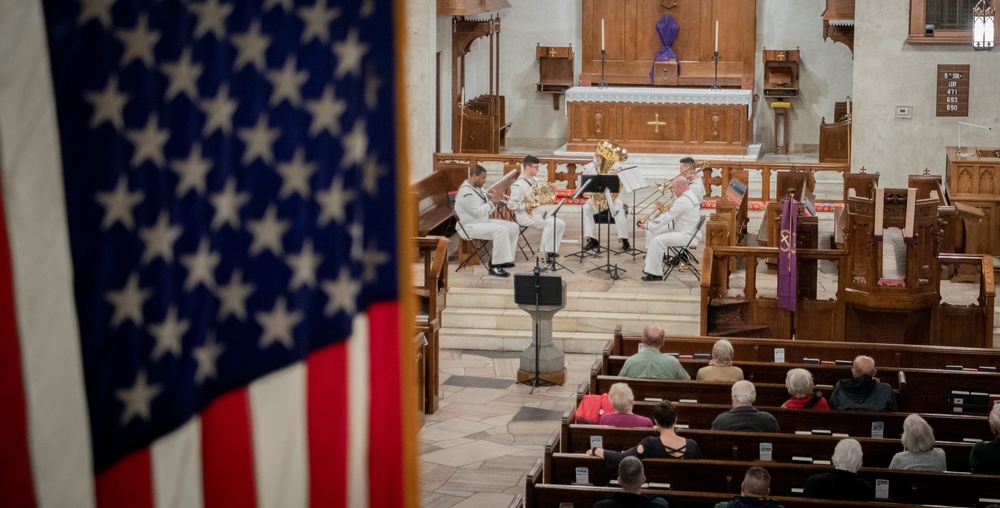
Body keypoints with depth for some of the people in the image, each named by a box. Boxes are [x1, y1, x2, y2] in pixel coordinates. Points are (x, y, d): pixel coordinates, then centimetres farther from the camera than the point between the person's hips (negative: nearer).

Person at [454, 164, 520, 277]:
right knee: (501, 230, -32)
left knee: (513, 227, 3)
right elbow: (477, 213, -25)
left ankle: (505, 259, 7)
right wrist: (491, 202, -18)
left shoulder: (477, 189, 14)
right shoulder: (466, 192, -18)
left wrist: (494, 202, -4)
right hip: (471, 226, -10)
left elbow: (485, 212, 14)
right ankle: (495, 266, -27)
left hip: (483, 221, 10)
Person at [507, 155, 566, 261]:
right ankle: (544, 252, -18)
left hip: (536, 213, 9)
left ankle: (550, 250, 4)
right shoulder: (518, 185, -16)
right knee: (550, 223, -28)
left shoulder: (533, 180, 11)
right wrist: (526, 205, -30)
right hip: (525, 216, -9)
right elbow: (511, 205, -20)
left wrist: (550, 189, 3)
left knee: (561, 224, -1)